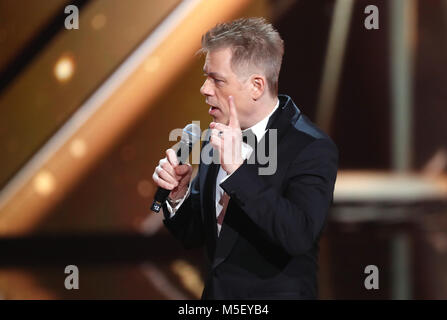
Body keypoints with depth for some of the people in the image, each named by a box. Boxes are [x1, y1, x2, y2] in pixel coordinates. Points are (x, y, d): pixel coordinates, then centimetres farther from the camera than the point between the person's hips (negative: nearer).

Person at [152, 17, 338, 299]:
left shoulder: (312, 148, -16)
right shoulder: (218, 138, 3)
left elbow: (299, 236, -29)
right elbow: (195, 237, 9)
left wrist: (237, 170, -30)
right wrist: (179, 194, -10)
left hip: (273, 292, -6)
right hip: (215, 291, 6)